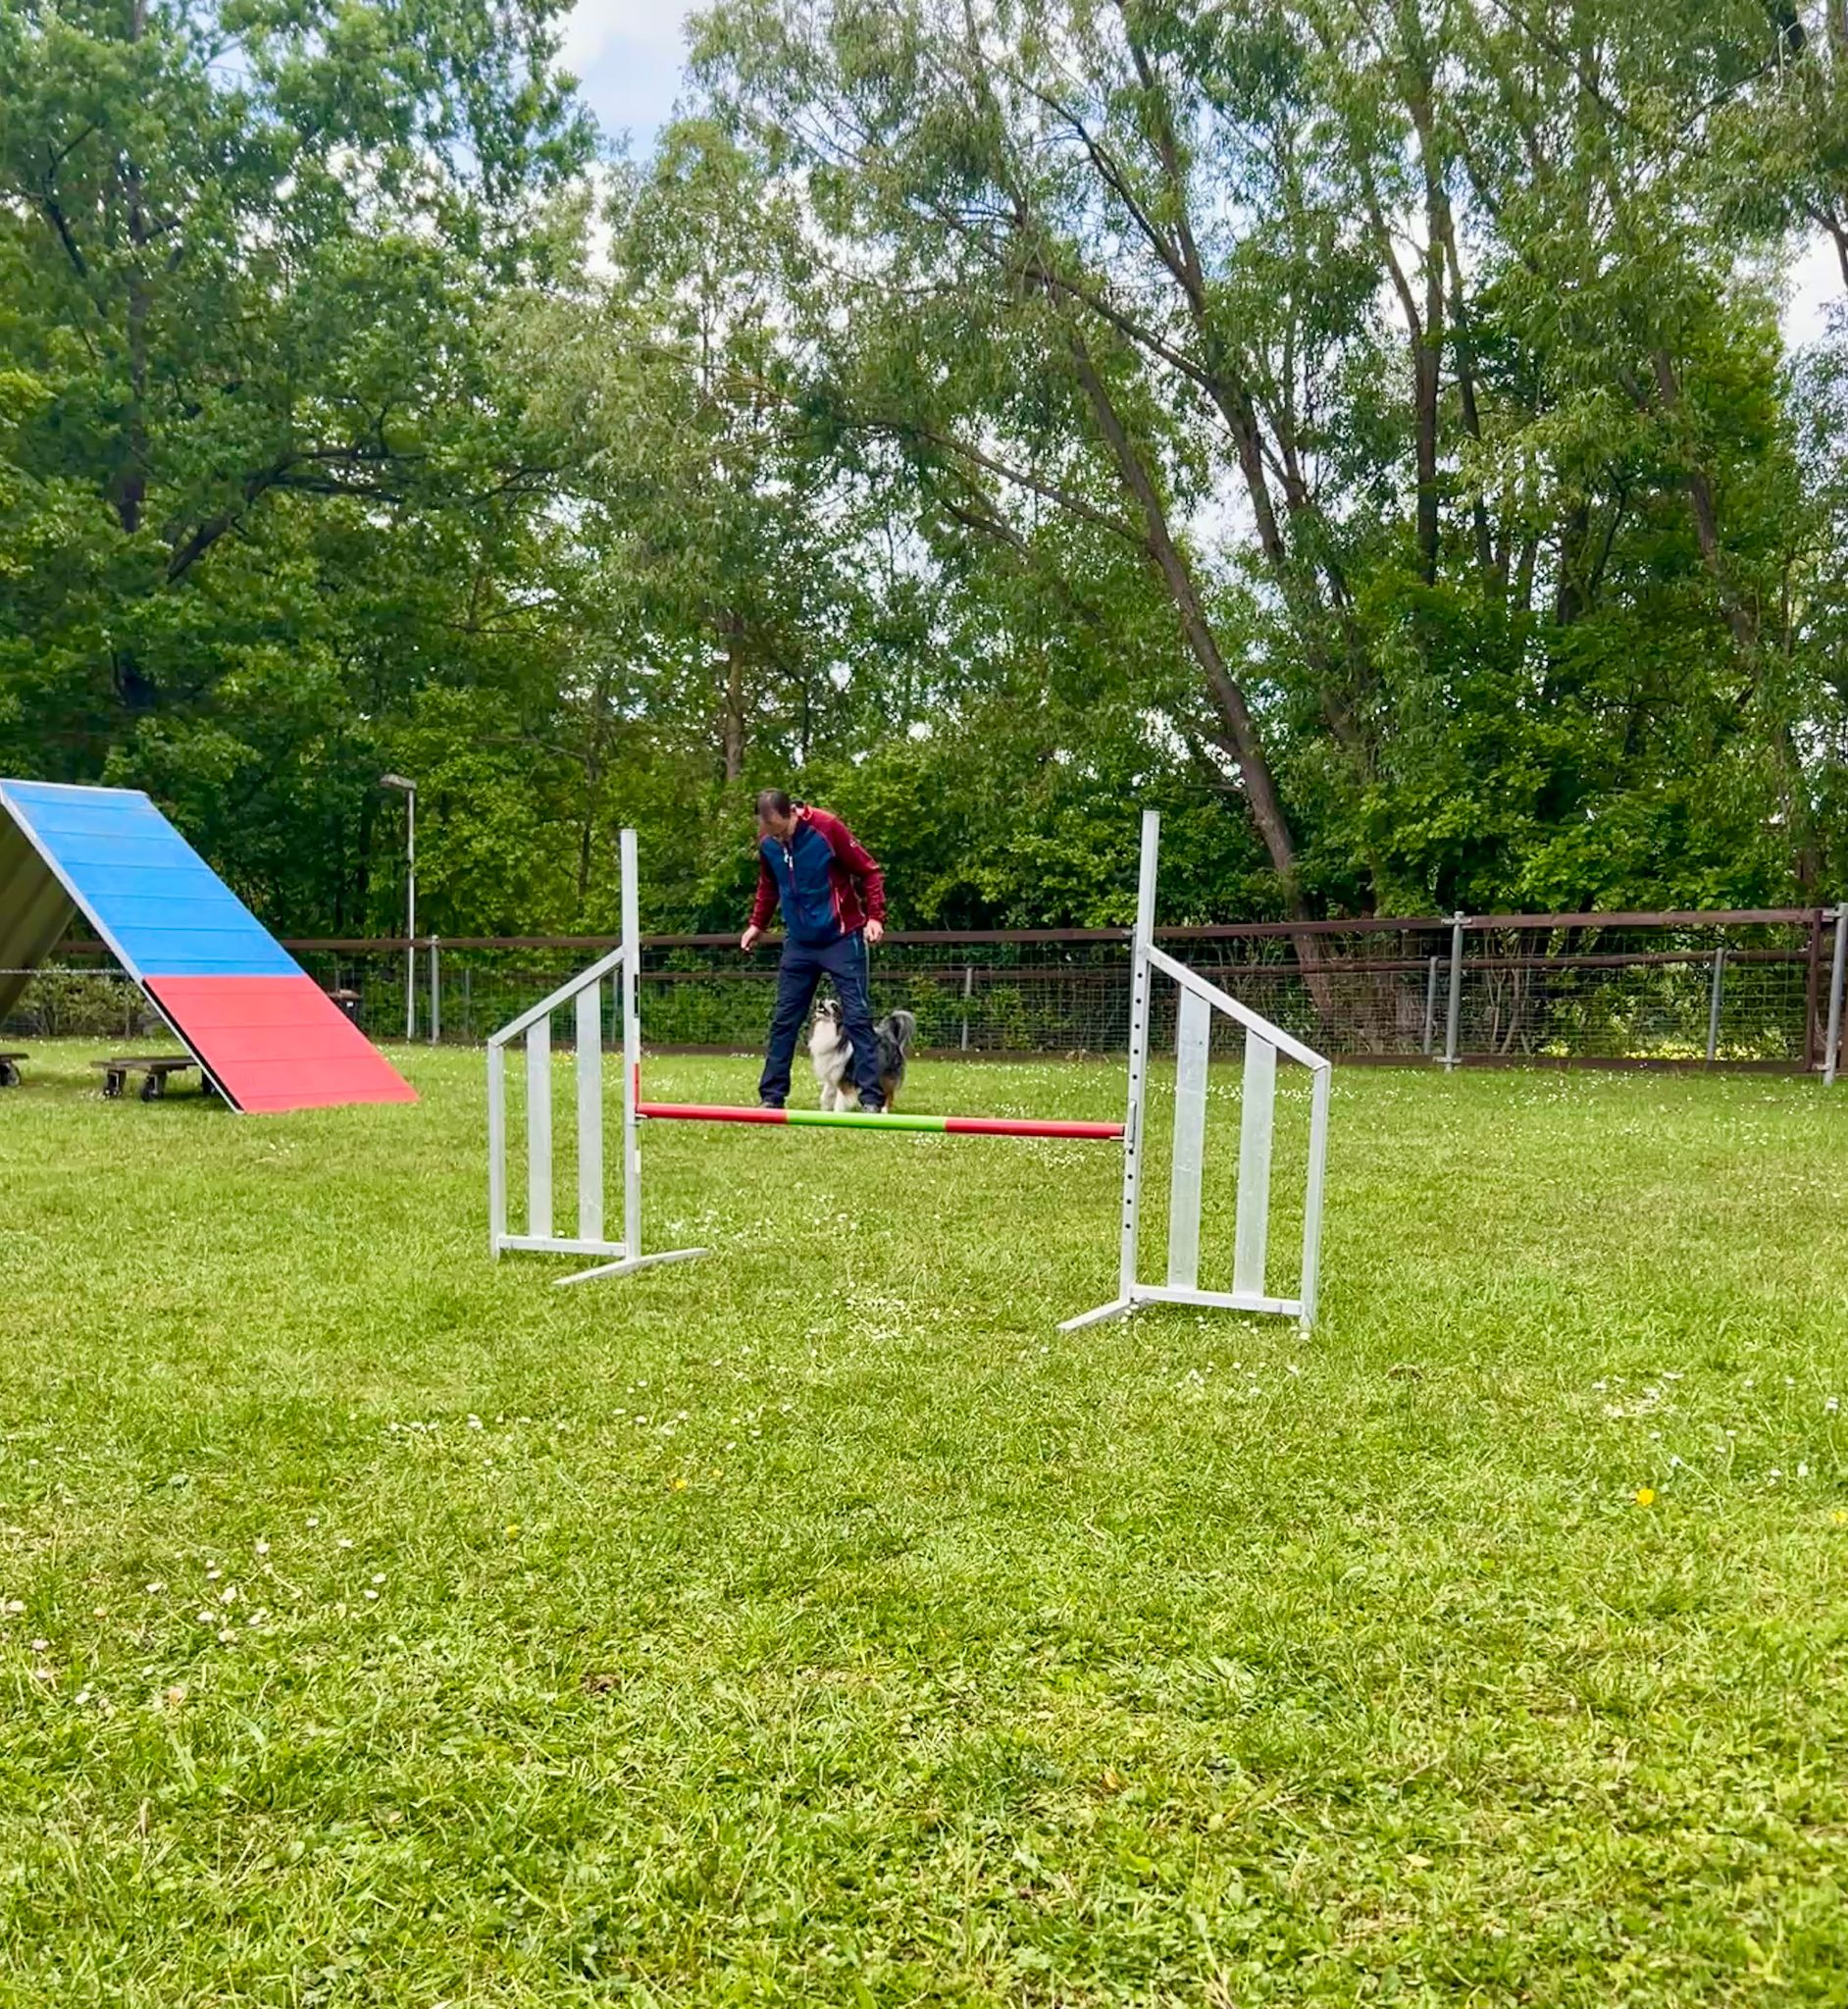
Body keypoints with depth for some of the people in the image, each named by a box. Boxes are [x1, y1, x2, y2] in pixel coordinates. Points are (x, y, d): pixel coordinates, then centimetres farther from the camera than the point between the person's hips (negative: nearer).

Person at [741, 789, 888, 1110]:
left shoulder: (827, 828, -18)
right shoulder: (767, 843, -3)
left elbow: (870, 872, -12)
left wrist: (875, 917, -20)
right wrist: (756, 924, 9)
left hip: (841, 939, -5)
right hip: (798, 943, 5)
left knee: (857, 1017, -5)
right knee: (784, 1020, 6)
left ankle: (872, 1099, -3)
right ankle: (771, 1096, 14)